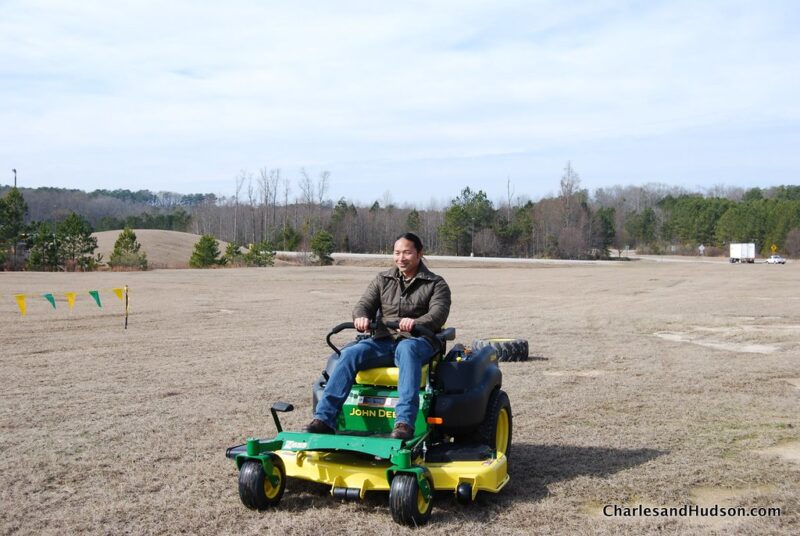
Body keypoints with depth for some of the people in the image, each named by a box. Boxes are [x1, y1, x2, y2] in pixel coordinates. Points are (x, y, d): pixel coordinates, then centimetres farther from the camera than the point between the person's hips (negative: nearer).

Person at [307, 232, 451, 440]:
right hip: (384, 341, 3)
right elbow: (364, 304, 10)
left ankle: (405, 422, -51)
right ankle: (324, 419, -31)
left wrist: (416, 323, -31)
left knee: (407, 349, -40)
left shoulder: (436, 284, 9)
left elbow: (438, 314, -8)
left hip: (417, 342, -3)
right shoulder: (382, 280, 20)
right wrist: (361, 318, -16)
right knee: (350, 354, -26)